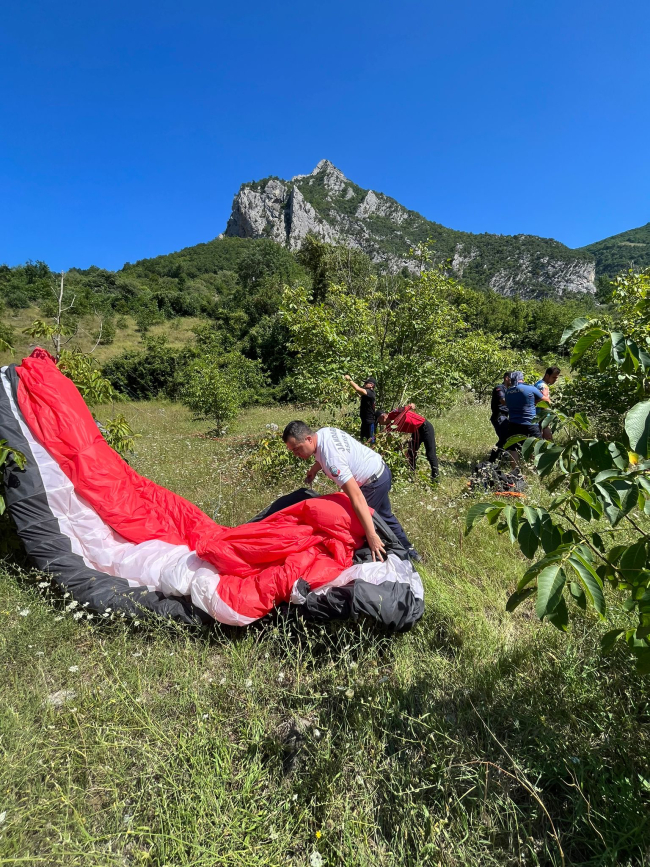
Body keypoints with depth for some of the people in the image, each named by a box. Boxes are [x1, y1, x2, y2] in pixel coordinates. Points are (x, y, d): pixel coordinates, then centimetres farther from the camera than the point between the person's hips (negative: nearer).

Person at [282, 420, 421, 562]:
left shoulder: (331, 460, -37)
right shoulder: (323, 432, -10)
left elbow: (357, 498, -39)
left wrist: (371, 536, -38)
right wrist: (315, 468, 3)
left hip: (373, 482, -10)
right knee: (384, 515, 26)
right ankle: (407, 549, 42)